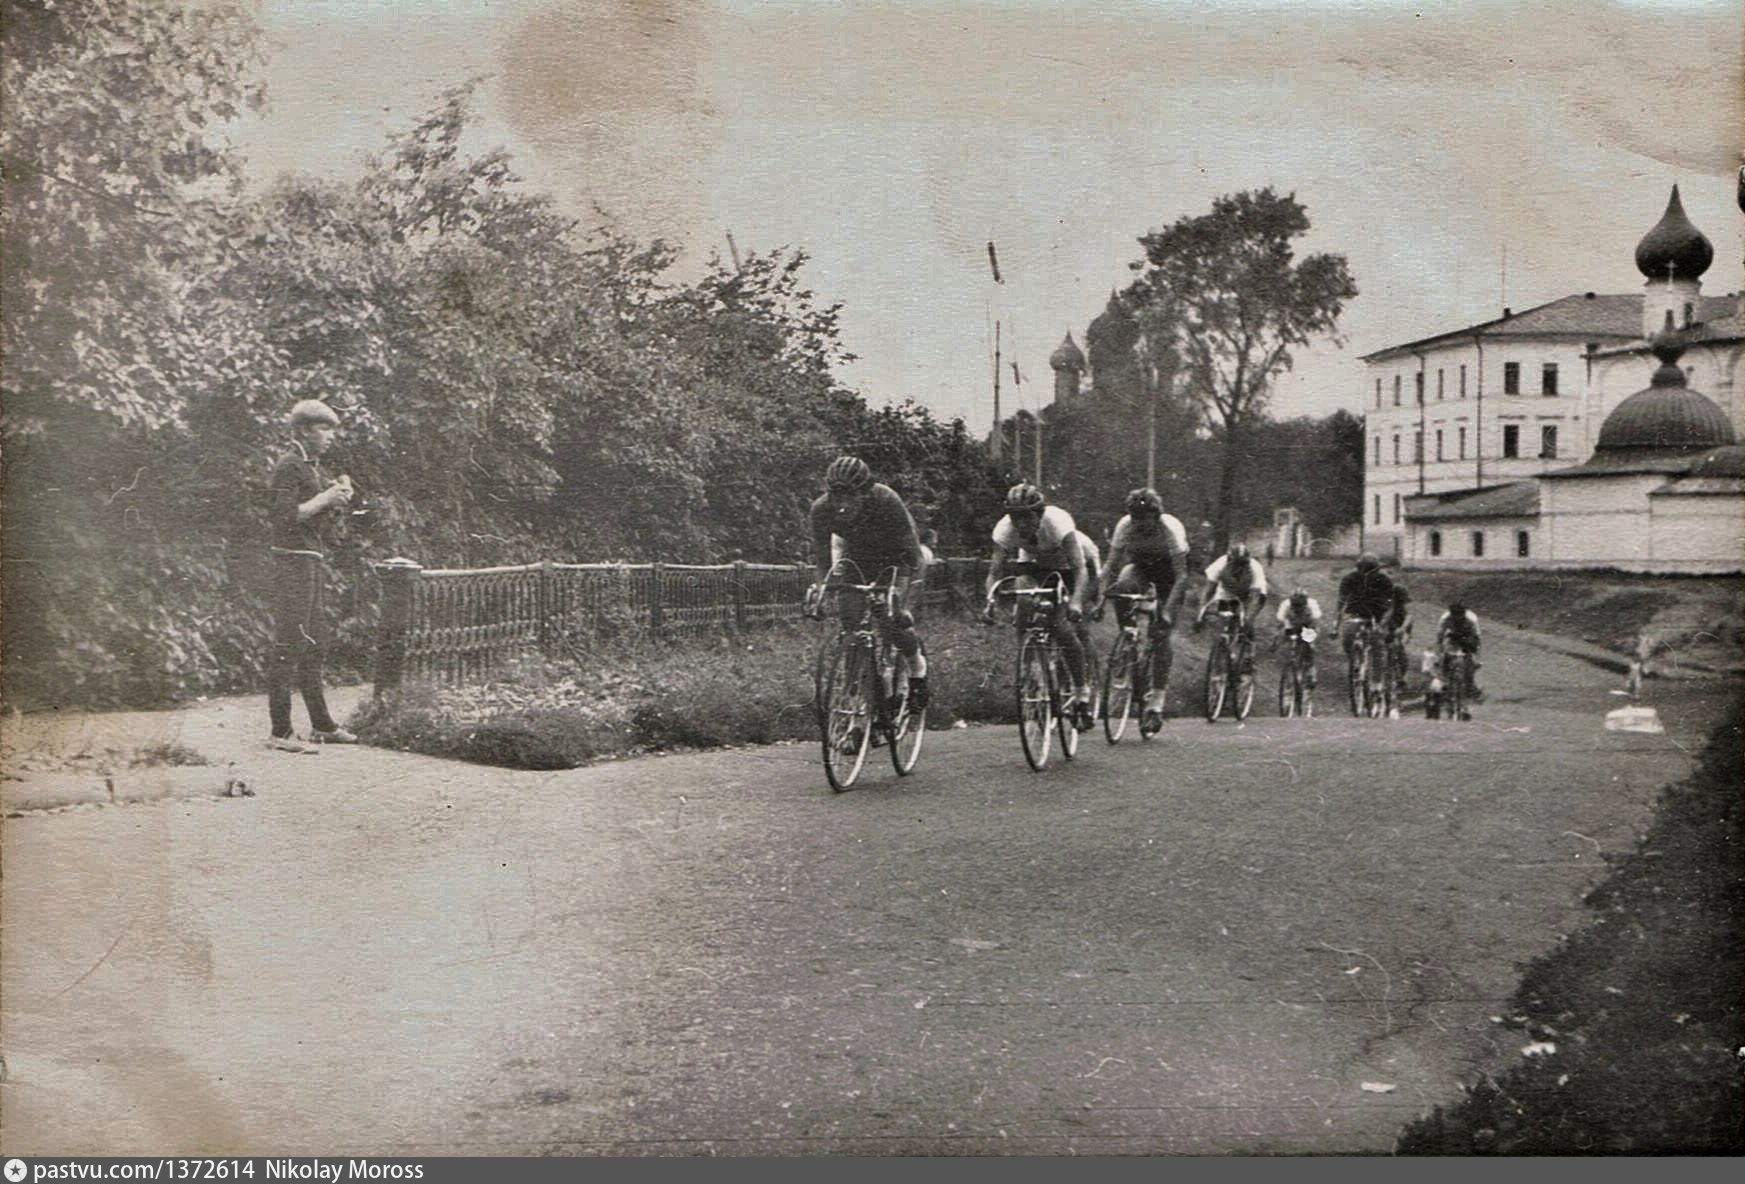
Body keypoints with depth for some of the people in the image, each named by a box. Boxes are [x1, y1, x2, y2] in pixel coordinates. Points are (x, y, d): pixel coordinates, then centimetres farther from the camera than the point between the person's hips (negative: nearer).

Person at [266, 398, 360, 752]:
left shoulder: (312, 467, 19)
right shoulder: (289, 465, -9)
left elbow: (326, 526, 21)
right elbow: (284, 516, -20)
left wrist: (339, 498, 4)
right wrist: (325, 498, -16)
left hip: (314, 562, 10)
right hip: (293, 560, -10)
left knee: (314, 646, 14)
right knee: (289, 645, -9)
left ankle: (322, 725, 21)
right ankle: (280, 732, -7)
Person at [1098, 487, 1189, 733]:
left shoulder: (1171, 529, -32)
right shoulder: (1125, 527, -24)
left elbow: (1181, 576, -34)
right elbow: (1111, 567, -19)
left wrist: (1167, 611, -44)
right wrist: (1101, 599, -32)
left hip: (1168, 568, -2)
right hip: (1140, 563, 3)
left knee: (1160, 632, -14)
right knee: (1122, 586, -35)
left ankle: (1156, 704, -9)